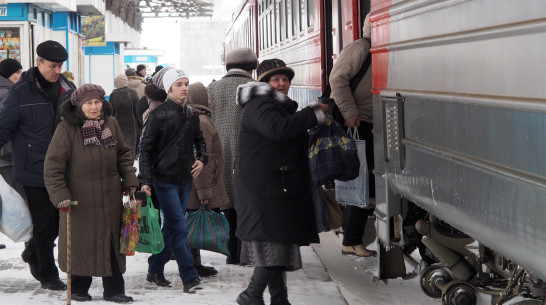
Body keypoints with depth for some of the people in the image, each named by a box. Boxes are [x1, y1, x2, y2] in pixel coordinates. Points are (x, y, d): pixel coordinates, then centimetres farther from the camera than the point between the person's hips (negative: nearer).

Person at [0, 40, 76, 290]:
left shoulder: (68, 91, 7)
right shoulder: (21, 92, -8)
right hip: (33, 169, -5)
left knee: (59, 219, 12)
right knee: (44, 222, 0)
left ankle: (33, 253, 39)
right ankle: (48, 275, 15)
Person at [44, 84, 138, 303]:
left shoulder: (111, 124, 3)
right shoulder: (67, 128, -12)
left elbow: (123, 154, 16)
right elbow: (53, 165, -12)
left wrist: (129, 180, 7)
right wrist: (60, 195, -17)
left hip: (110, 199, 4)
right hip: (80, 199, -4)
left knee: (112, 243, 8)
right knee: (80, 244, 5)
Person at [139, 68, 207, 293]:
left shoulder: (191, 115, 9)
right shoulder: (158, 115, -9)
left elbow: (199, 139, 27)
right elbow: (146, 149, -9)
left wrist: (202, 159, 8)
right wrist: (145, 181, -16)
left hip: (185, 180, 7)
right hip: (164, 180, -7)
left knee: (171, 227, 12)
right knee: (179, 228, -9)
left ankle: (155, 270, 24)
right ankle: (189, 277, -8)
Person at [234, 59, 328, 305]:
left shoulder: (281, 106, 24)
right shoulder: (258, 105, -11)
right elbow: (278, 128, -29)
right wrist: (316, 112, -23)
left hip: (282, 187, 11)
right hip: (264, 189, -11)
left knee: (279, 244, 13)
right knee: (274, 242, -13)